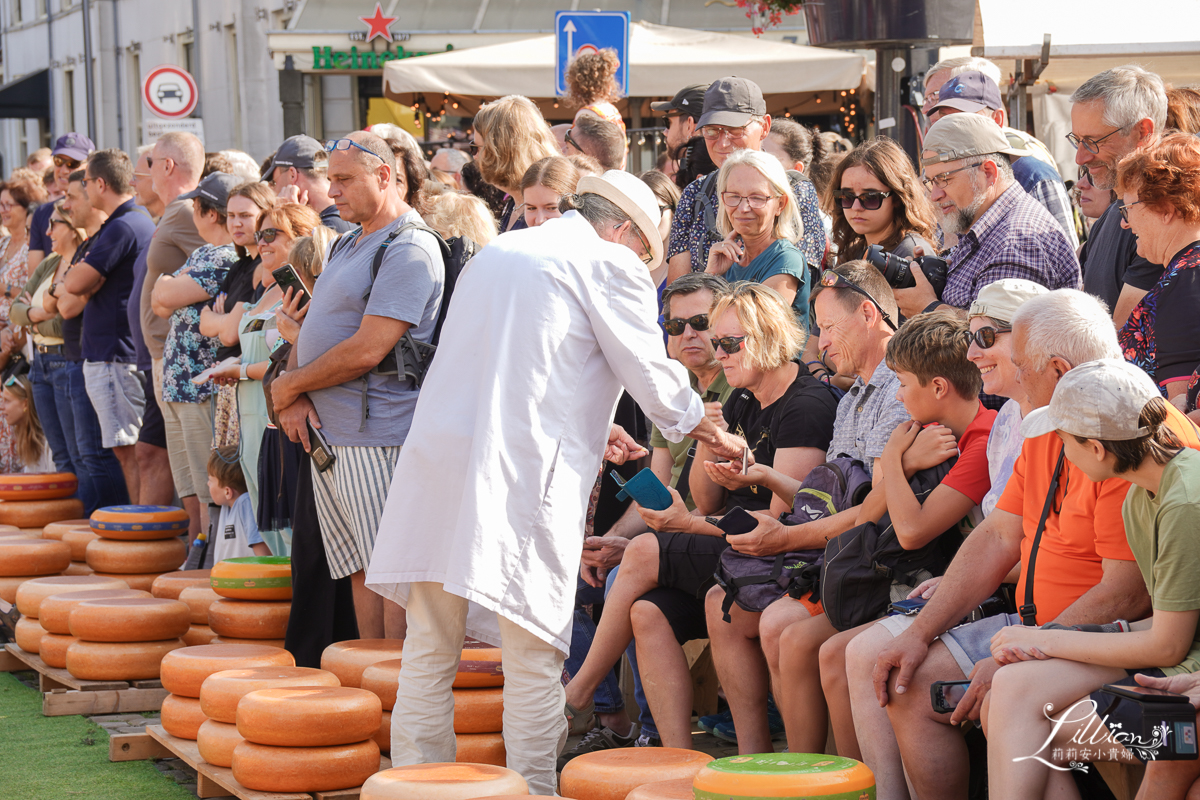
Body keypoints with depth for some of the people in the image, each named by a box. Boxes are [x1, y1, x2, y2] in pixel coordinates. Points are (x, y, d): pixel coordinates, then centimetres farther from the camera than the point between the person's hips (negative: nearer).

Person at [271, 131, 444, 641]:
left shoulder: (409, 250, -13)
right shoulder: (348, 246, 20)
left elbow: (366, 350, -19)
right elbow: (311, 330, 20)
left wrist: (288, 387, -7)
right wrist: (295, 397, 1)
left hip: (375, 440, -9)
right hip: (327, 437, 9)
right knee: (361, 570, 11)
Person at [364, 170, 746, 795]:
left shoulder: (498, 252, 25)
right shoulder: (610, 263, 2)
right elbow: (654, 378, 5)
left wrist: (592, 429, 40)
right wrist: (713, 436, 21)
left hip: (437, 459, 7)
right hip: (522, 473, -7)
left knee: (429, 646, 11)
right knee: (534, 648, -2)